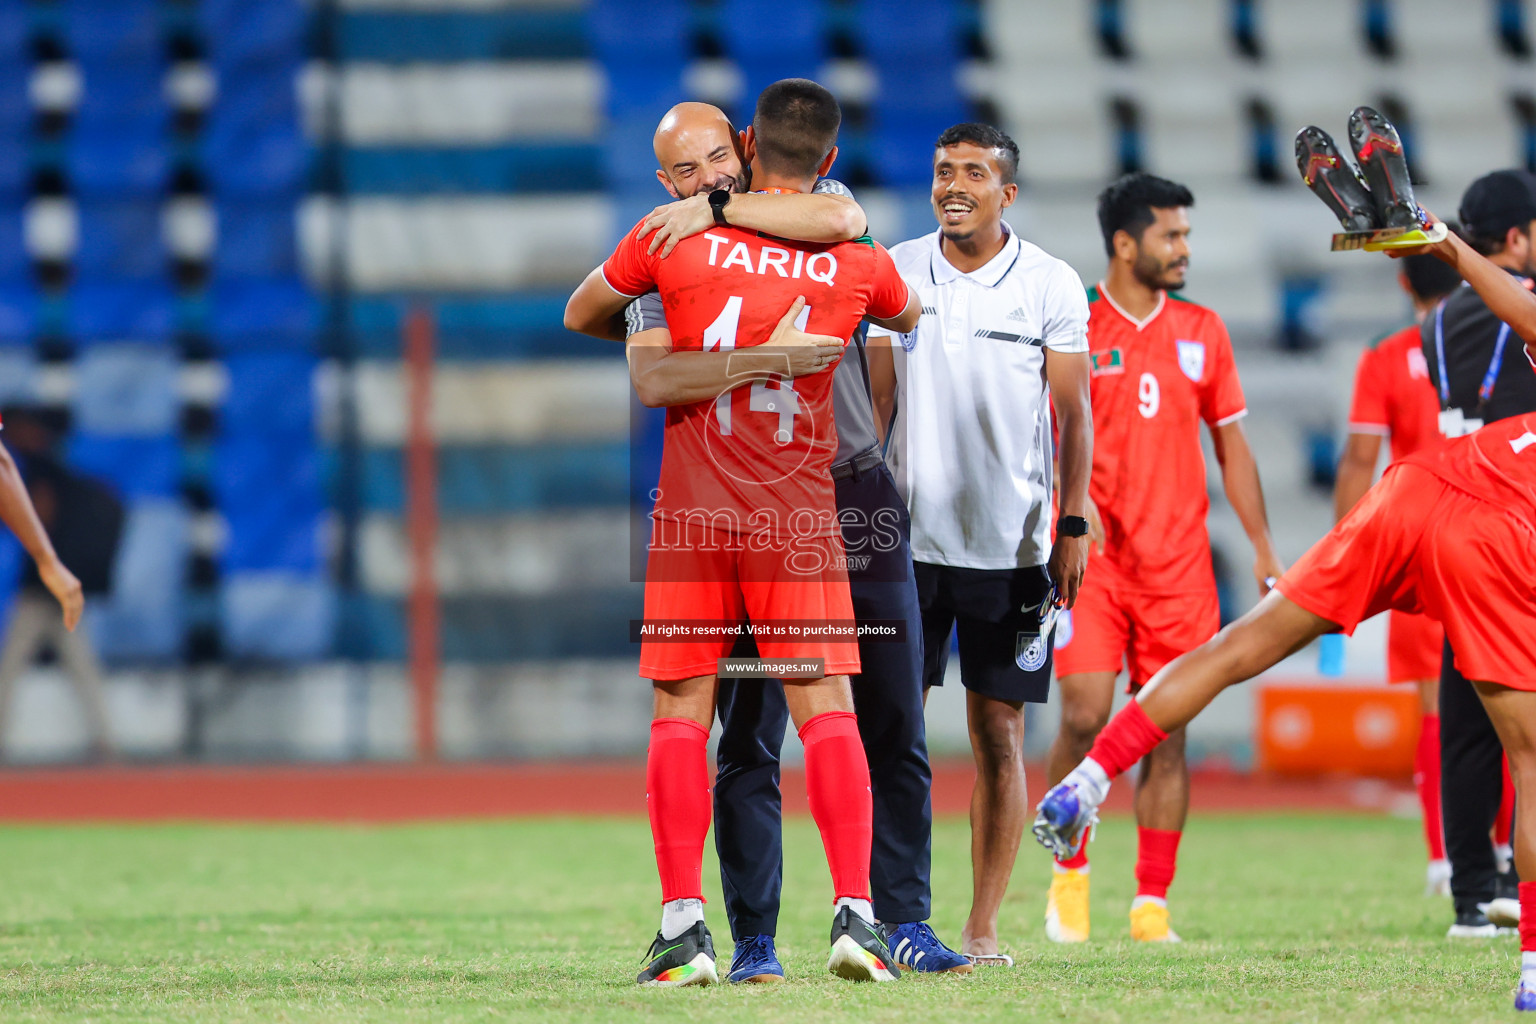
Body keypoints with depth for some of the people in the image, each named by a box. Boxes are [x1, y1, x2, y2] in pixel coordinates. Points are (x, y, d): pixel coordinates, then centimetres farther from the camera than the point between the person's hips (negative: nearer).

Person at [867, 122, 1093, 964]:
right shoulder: (896, 273, 5)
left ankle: (982, 927, 5)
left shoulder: (1050, 286, 0)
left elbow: (1073, 413, 3)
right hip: (907, 536, 1)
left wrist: (1072, 526, -3)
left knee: (999, 733, 1)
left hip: (1010, 542, -1)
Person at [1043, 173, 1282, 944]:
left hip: (1178, 562, 3)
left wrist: (1263, 548, 10)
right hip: (1089, 557, -3)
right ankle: (1070, 873, 11)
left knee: (1167, 735, -1)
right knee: (1084, 716, -10)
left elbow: (1232, 447, 15)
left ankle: (1152, 903, 3)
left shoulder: (1202, 332, 11)